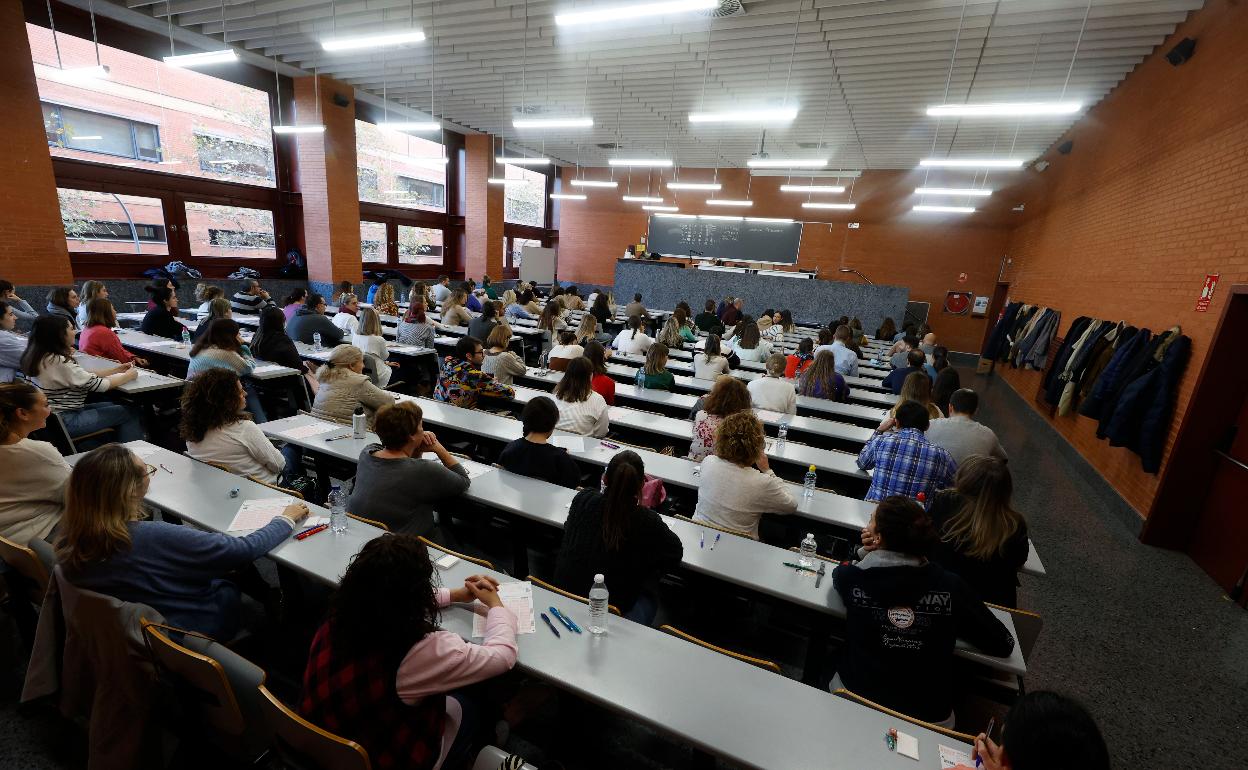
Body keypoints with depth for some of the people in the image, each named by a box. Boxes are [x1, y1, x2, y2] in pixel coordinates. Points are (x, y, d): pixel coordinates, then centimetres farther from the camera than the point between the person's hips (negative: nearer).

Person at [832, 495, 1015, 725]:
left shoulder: (851, 577, -13)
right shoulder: (950, 585, -12)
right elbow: (1004, 645, 1)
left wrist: (866, 552, -3)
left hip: (857, 699, -1)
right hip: (930, 715, 2)